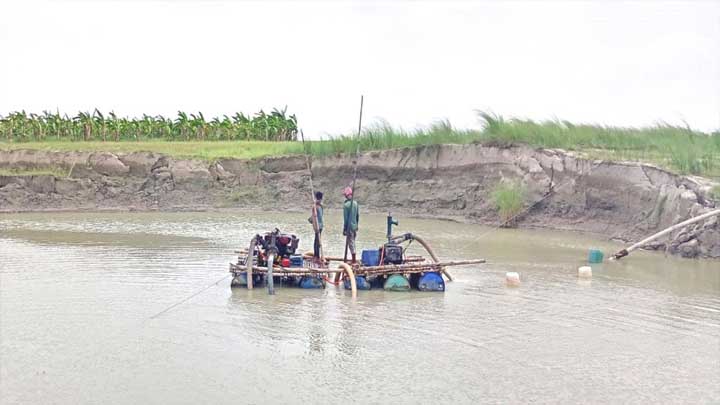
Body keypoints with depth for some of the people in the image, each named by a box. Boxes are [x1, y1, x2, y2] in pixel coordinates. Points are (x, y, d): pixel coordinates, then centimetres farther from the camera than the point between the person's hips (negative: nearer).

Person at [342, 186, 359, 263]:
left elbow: (345, 218, -15)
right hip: (354, 226, 7)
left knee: (351, 243, -3)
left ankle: (354, 261, -2)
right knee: (351, 243, 16)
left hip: (349, 227, -7)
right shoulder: (355, 203, 6)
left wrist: (344, 229, -10)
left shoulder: (346, 205, -15)